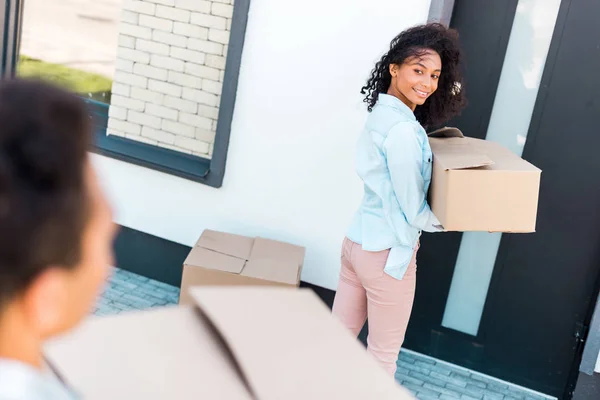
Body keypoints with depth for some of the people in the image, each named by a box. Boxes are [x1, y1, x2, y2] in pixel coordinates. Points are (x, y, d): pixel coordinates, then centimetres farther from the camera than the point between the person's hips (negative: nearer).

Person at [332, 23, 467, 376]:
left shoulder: (383, 114, 5)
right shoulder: (403, 130, -24)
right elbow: (414, 210, -19)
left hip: (358, 240, 9)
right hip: (387, 252, -9)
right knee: (384, 350, 11)